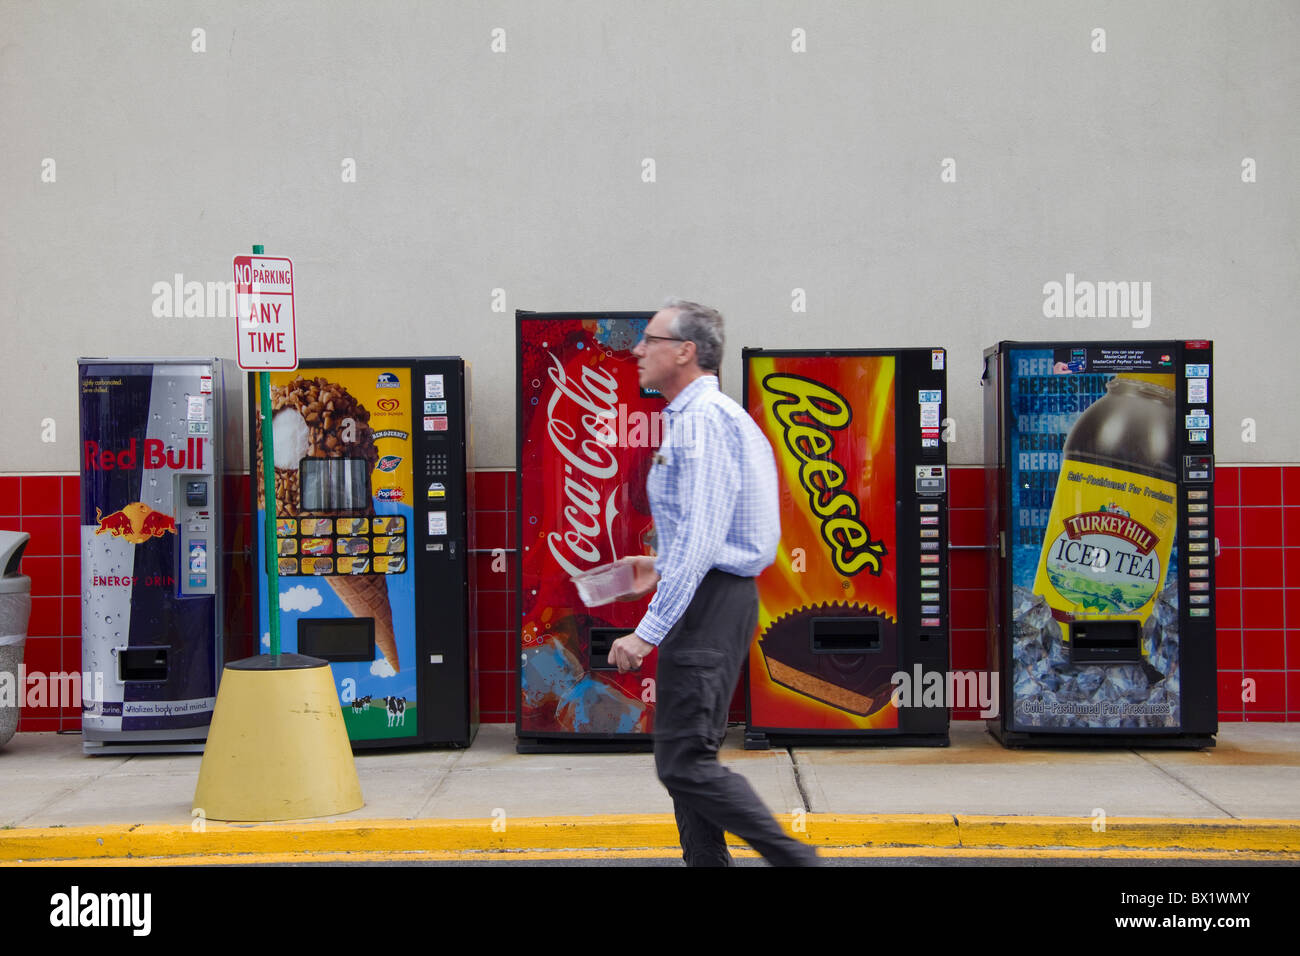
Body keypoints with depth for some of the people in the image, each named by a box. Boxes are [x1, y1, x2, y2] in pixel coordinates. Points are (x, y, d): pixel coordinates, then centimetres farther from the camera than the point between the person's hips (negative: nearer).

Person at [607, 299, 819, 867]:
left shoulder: (703, 419, -16)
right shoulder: (692, 418, 17)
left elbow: (700, 539, -24)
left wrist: (648, 632, -24)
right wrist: (661, 568, 22)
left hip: (708, 602, -11)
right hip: (716, 597, 11)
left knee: (685, 761, -9)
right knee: (686, 755, 13)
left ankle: (795, 859, -5)